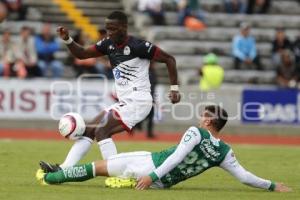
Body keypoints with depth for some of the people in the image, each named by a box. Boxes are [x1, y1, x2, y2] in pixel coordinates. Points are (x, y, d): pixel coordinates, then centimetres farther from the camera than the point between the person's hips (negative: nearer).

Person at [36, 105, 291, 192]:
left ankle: (50, 177, 14)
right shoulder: (225, 152, -2)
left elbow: (177, 157, -24)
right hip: (163, 184, 5)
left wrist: (152, 175, -28)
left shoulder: (196, 132, -16)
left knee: (98, 166, 7)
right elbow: (245, 177, -4)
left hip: (151, 164, -5)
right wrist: (272, 185, 6)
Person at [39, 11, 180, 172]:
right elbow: (82, 54, 13)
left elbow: (169, 59, -9)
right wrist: (67, 40, -4)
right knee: (89, 130, 5)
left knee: (102, 131, -19)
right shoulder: (109, 44, 7)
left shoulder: (138, 46, -15)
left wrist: (174, 88, -12)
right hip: (123, 102, 9)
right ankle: (63, 170, 4)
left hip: (138, 101, -9)